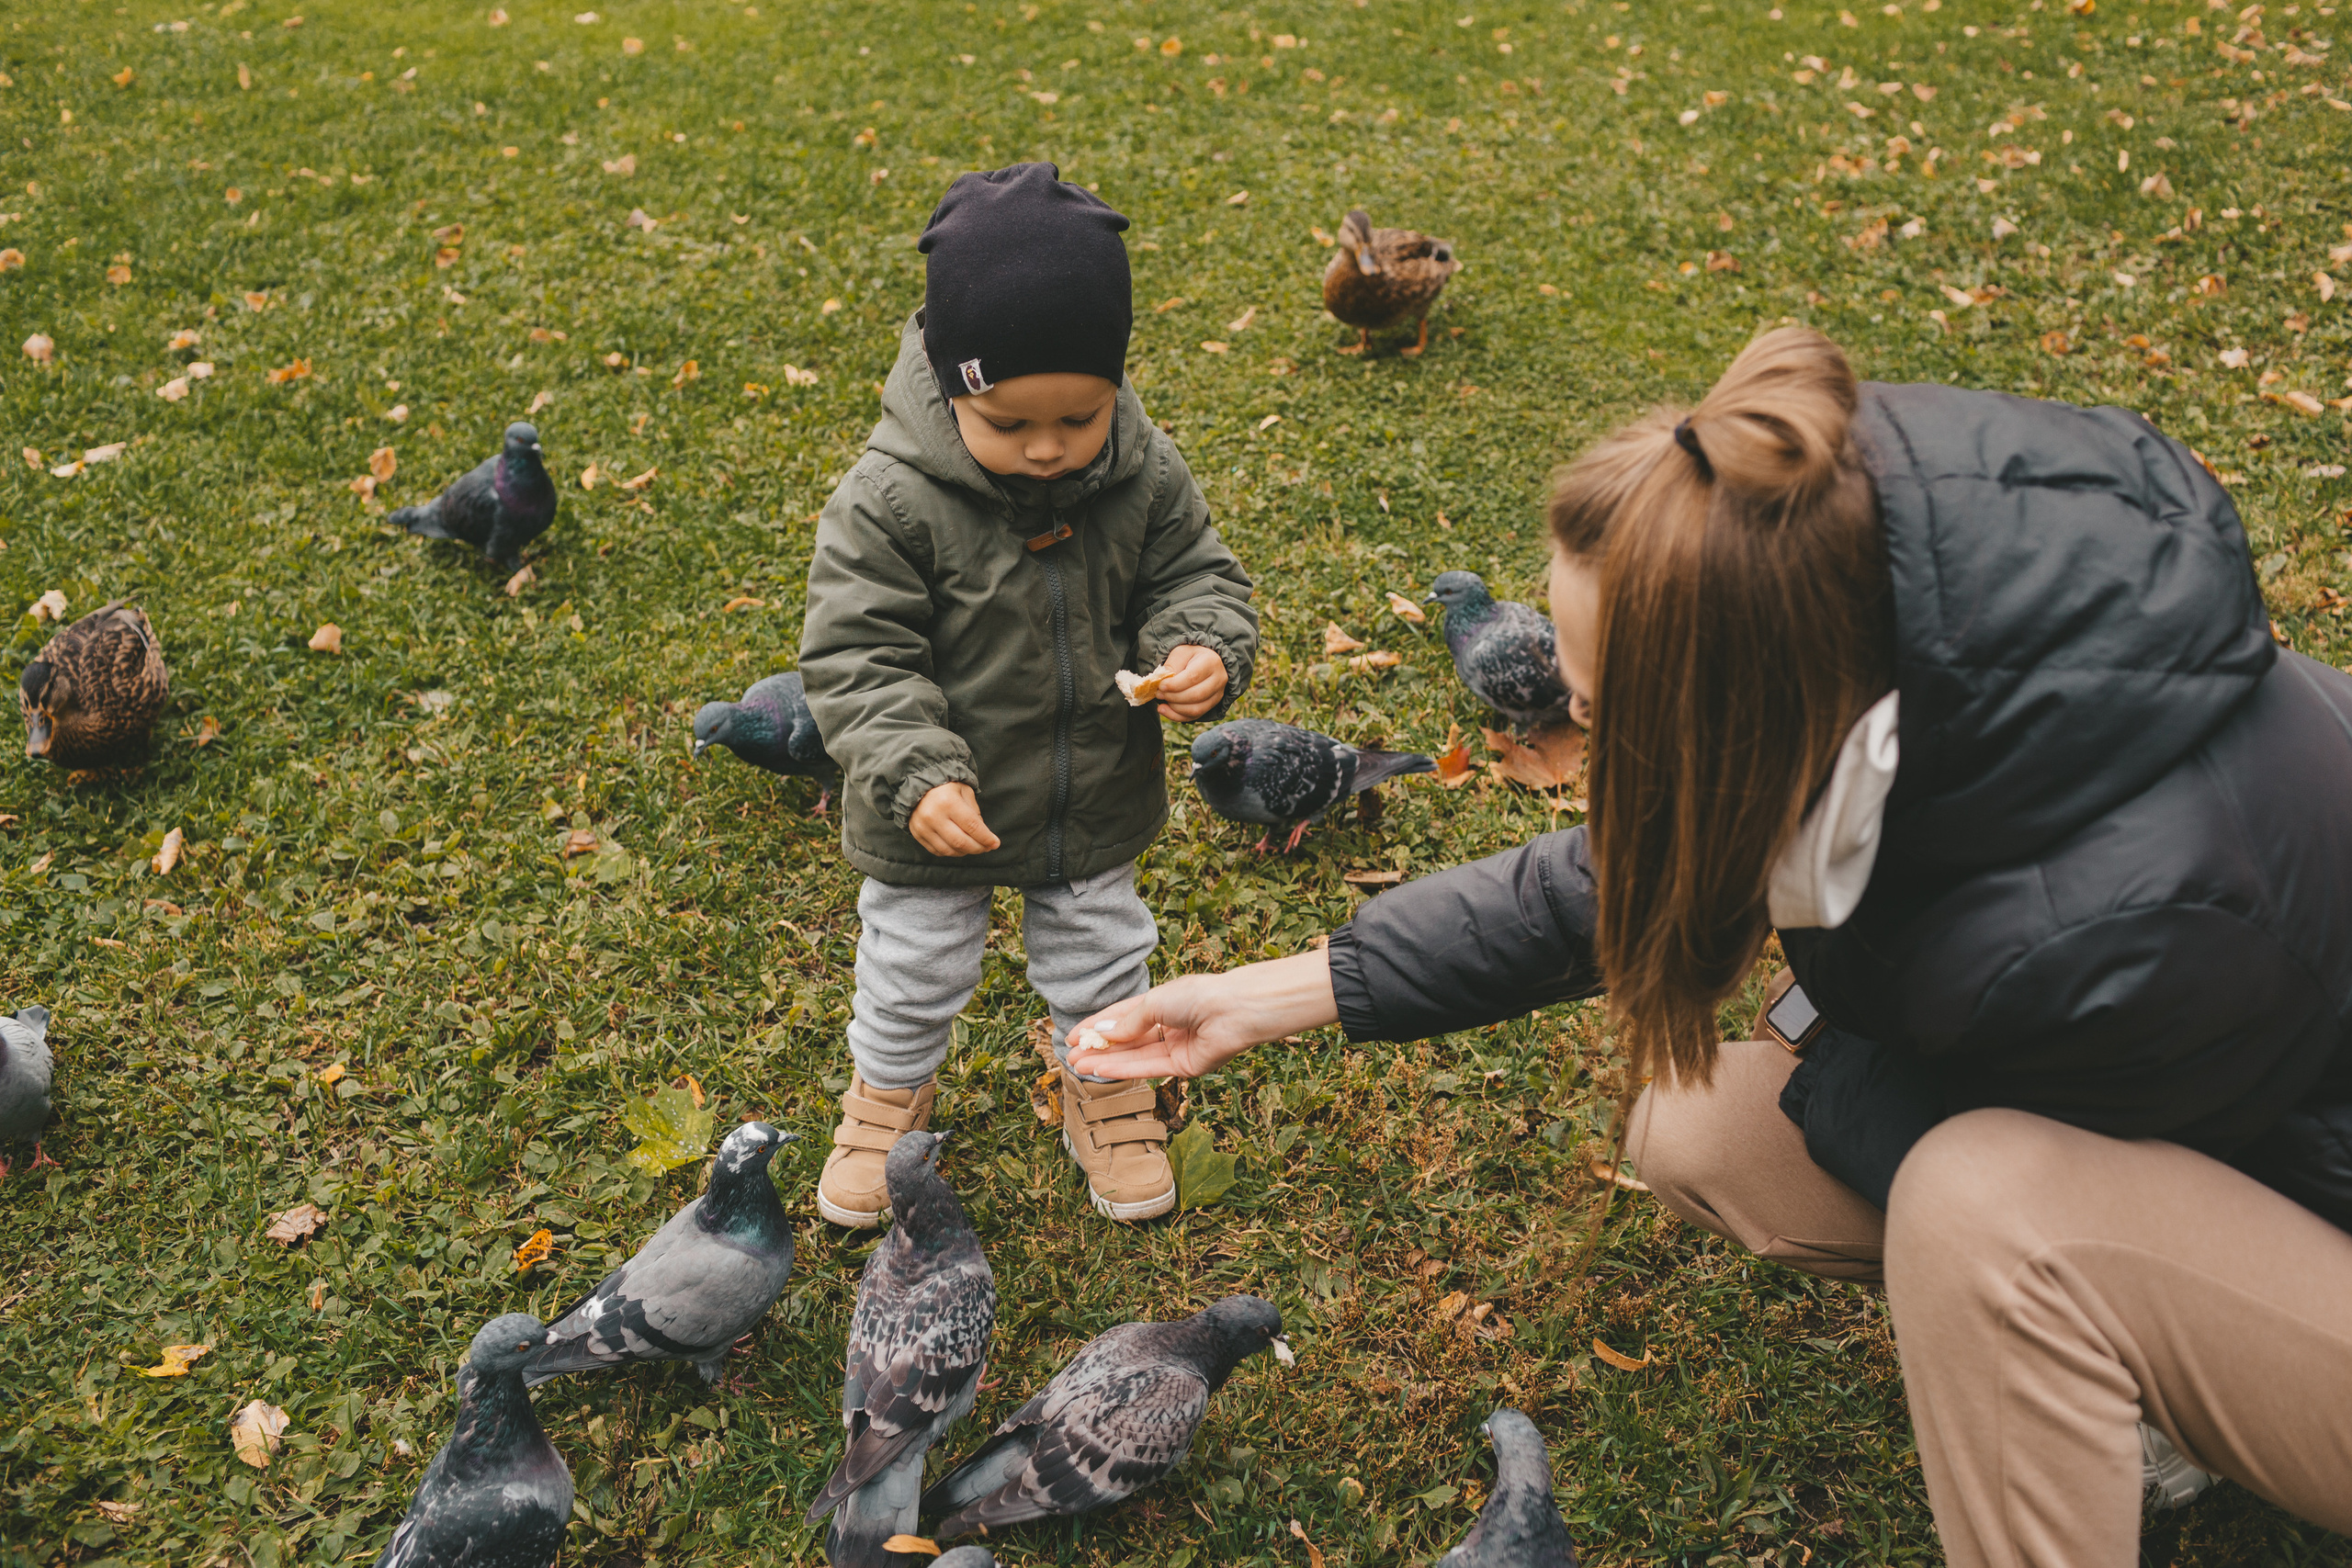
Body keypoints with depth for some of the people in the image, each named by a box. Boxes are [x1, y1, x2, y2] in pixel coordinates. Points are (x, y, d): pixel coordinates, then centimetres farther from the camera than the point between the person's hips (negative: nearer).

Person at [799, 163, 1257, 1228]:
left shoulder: (1145, 476, -14)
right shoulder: (890, 499, -26)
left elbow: (1194, 576, -3)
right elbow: (856, 654, -22)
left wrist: (1204, 652, -25)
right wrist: (917, 775, -33)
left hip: (1097, 805, 3)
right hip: (935, 821, -2)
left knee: (1101, 962, 24)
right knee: (913, 977, 20)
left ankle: (1106, 1095, 51)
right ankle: (887, 1099, 50)